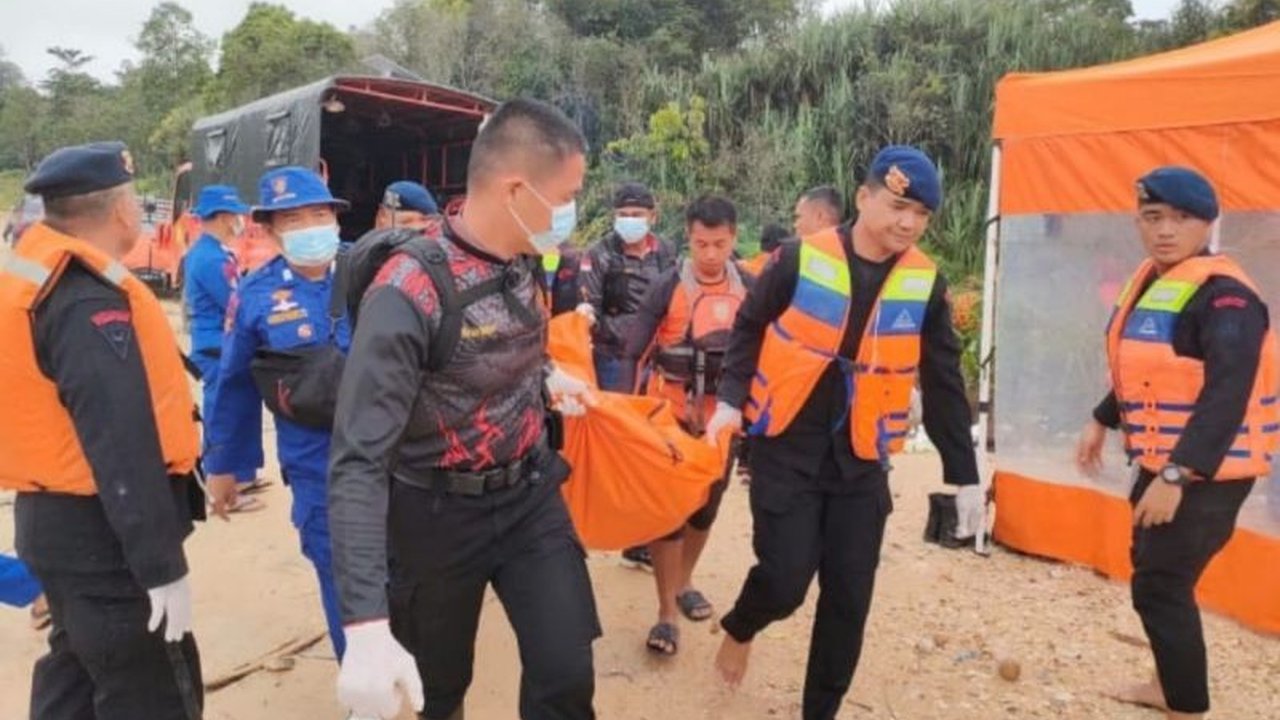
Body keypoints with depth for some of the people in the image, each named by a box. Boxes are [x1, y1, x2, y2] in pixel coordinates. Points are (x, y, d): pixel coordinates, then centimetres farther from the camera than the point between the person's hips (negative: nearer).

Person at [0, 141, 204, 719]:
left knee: (76, 674, 24)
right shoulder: (90, 304, -23)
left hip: (51, 518, 10)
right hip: (100, 532, -10)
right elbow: (124, 448, -28)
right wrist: (163, 566, -25)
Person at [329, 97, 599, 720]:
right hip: (438, 516, -4)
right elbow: (357, 463, -32)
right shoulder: (409, 294, -27)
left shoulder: (525, 260, -5)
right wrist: (366, 626, -38)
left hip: (531, 494, 5)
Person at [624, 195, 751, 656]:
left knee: (706, 508, 17)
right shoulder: (668, 288, -10)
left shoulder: (751, 291, -2)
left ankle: (683, 581, 40)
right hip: (671, 415, -3)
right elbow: (633, 352, -11)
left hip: (723, 419, 3)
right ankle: (667, 612, 9)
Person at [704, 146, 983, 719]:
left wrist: (964, 475, 6)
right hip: (786, 450, -3)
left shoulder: (925, 283, -1)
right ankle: (739, 630, 30)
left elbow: (944, 382, 5)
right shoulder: (801, 259, -10)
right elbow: (749, 327, 3)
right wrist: (731, 400, -11)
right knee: (784, 579, -6)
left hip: (861, 461, 3)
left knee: (849, 598, 5)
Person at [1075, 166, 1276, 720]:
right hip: (1164, 464, 9)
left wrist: (1177, 475, -33)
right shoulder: (1150, 281, 8)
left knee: (1160, 587, -7)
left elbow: (1227, 394, -28)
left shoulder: (1224, 295, -20)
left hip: (1207, 472, -9)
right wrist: (1101, 422, 19)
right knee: (1153, 569, 20)